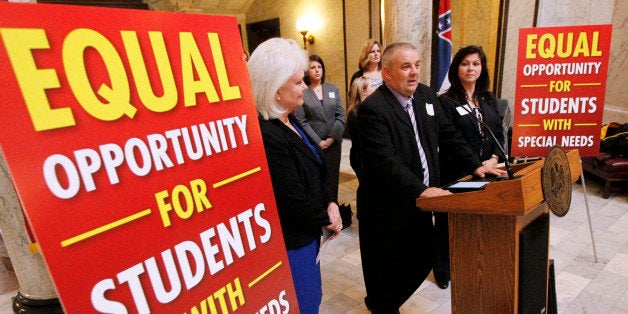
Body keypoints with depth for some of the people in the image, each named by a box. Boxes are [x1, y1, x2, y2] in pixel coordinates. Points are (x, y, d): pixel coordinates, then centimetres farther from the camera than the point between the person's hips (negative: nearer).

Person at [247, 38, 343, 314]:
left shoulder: (288, 122, 3)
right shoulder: (266, 136, -28)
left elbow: (315, 174, 11)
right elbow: (295, 202, -25)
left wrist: (330, 203, -4)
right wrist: (326, 220, -7)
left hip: (305, 235, 9)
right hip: (290, 243, -9)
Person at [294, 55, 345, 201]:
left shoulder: (333, 89, 10)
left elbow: (341, 115, 5)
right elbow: (301, 121, -8)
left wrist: (332, 138, -6)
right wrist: (318, 142, -12)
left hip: (333, 143, 4)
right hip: (312, 145, -4)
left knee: (333, 178, 10)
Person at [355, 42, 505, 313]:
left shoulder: (426, 94, 5)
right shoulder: (372, 109, -20)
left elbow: (448, 134, 12)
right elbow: (385, 161, -28)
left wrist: (476, 165, 7)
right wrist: (421, 190, -32)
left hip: (420, 199, 8)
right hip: (386, 208, -7)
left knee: (424, 259, 19)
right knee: (388, 270, 11)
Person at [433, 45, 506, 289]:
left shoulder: (489, 99, 12)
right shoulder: (446, 101, -9)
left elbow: (499, 132, 10)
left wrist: (494, 159, -7)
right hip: (455, 174, -5)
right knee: (448, 221, 7)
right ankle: (442, 269, 25)